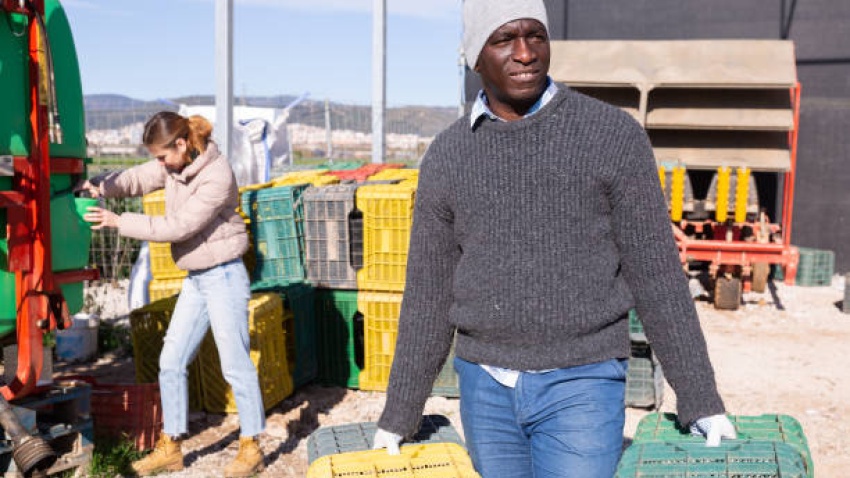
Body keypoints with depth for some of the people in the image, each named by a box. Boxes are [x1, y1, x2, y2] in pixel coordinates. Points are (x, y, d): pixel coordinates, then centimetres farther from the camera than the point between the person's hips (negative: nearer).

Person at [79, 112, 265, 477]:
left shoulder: (217, 177, -22)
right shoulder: (176, 165, 5)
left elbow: (178, 227, -23)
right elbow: (137, 179, 6)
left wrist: (119, 221, -21)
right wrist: (101, 186, -13)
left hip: (224, 277, -9)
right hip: (195, 279, 9)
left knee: (236, 365, -2)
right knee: (171, 361, 9)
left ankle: (251, 449, 11)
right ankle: (170, 448, 19)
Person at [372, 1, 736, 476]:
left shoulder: (615, 135, -8)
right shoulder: (447, 157, 1)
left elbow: (656, 273, -6)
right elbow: (429, 295, 6)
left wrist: (702, 399, -4)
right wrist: (398, 416, 10)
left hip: (582, 387, -3)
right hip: (488, 388, 4)